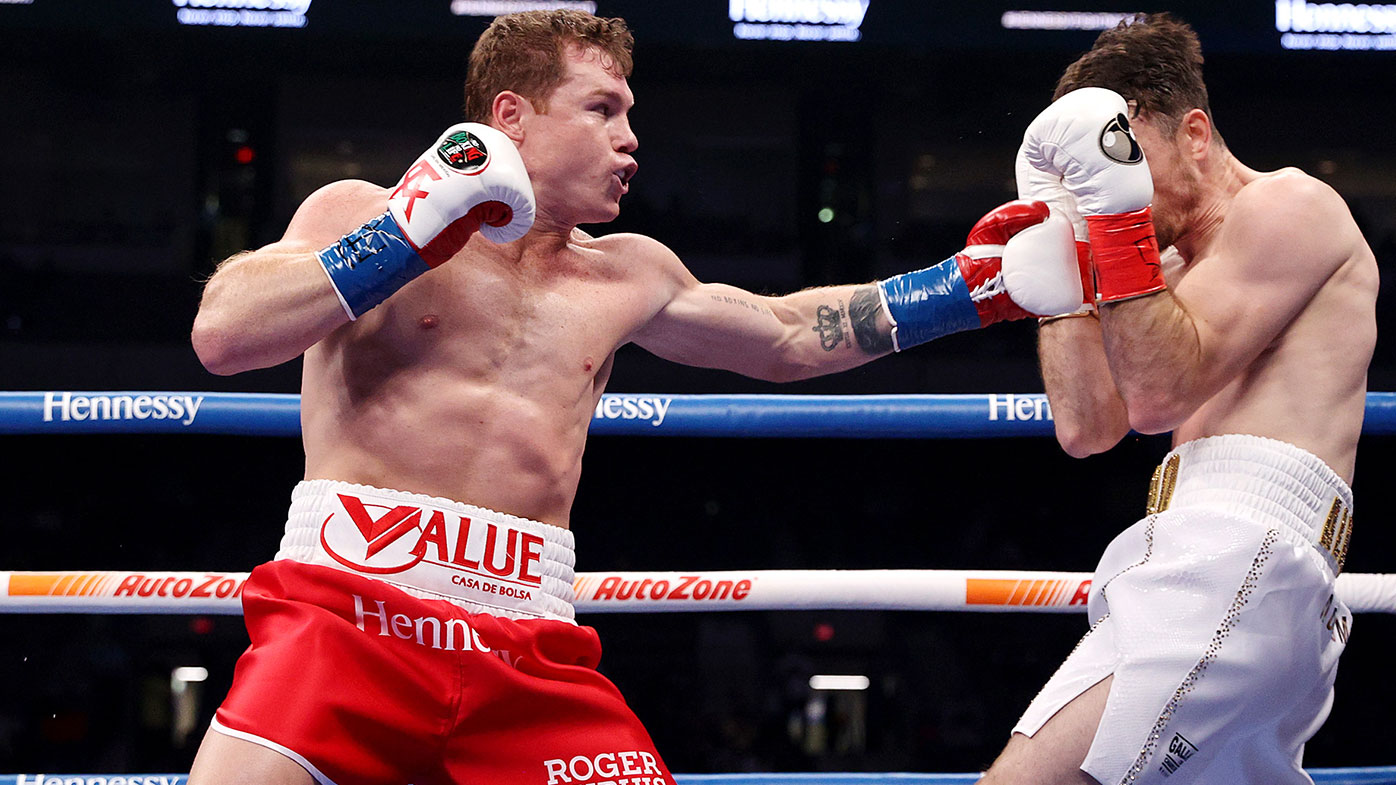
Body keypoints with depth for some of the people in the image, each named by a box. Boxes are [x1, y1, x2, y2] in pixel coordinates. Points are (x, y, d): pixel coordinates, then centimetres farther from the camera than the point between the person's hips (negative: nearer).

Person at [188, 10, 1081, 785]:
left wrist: (977, 286, 30)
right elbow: (222, 335, -8)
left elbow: (789, 336, 35)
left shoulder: (625, 279, 21)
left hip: (530, 643, 5)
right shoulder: (359, 213, 7)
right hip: (350, 598, -4)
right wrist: (418, 233, -10)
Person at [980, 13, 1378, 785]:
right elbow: (1087, 428, 19)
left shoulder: (1287, 206, 2)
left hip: (1239, 555, -10)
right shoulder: (1177, 266, 29)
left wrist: (1118, 210, -15)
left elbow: (1159, 394, -10)